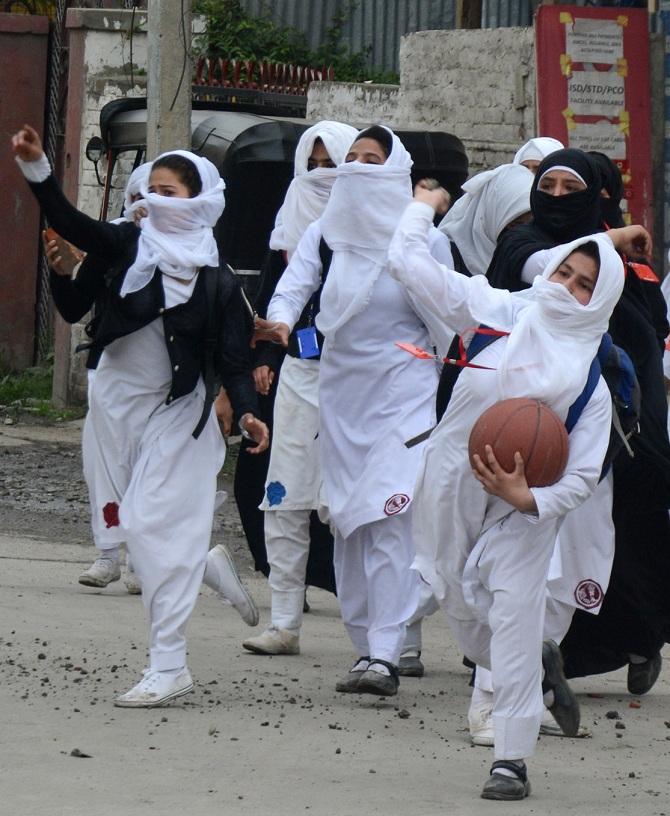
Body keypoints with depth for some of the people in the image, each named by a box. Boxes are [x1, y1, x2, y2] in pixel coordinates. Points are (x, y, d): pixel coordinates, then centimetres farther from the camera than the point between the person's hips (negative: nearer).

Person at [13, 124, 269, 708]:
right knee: (130, 526, 5)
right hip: (116, 403, 4)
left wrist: (248, 412, -24)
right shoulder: (132, 247, 0)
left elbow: (234, 359, -7)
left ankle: (169, 666, -10)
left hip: (177, 413, -4)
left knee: (158, 528, -12)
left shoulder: (218, 284, -6)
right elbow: (71, 223, -11)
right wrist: (36, 170, -25)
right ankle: (211, 567, 34)